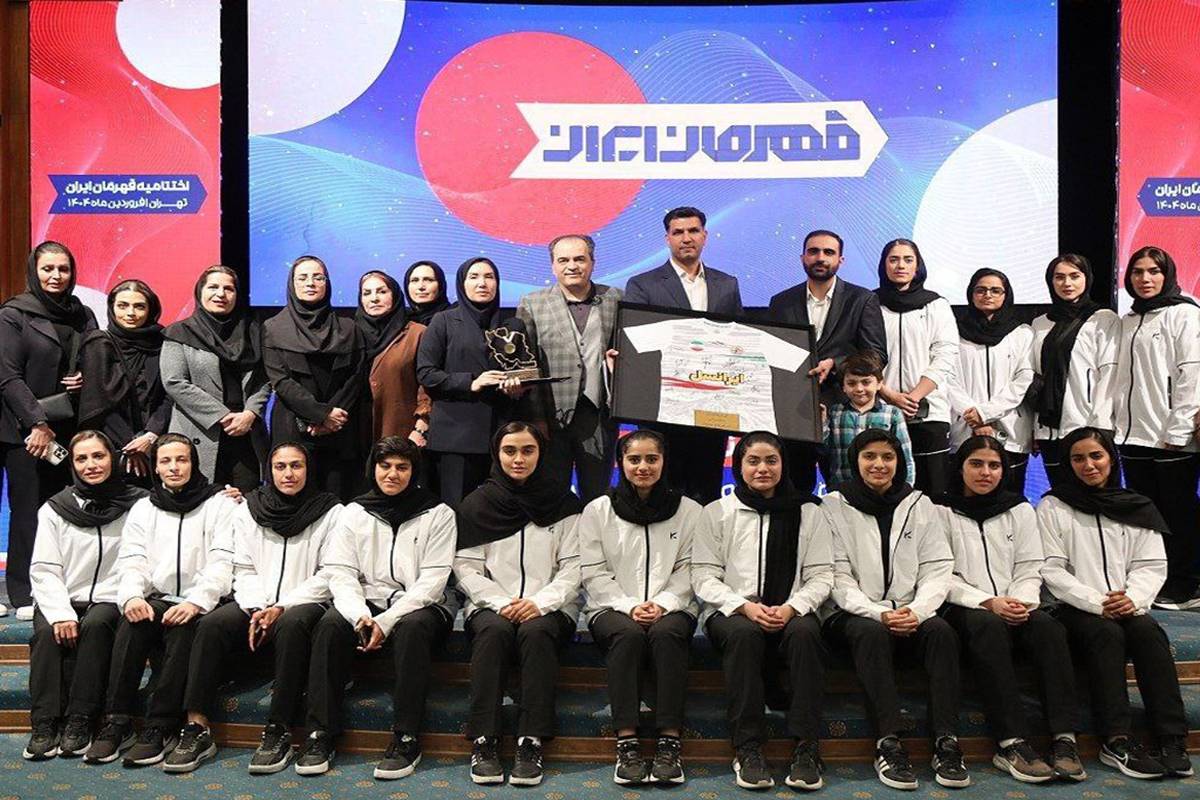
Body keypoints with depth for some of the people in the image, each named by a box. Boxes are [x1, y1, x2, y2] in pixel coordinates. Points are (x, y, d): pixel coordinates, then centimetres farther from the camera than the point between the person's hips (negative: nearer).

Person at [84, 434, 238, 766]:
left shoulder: (220, 503, 3)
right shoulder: (143, 508, 16)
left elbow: (222, 562, -8)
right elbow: (132, 560, 4)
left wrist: (196, 602, -24)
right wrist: (132, 595, -18)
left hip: (201, 605, -3)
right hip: (157, 600, 3)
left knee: (183, 627, -34)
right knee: (132, 620, -29)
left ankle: (159, 728, -28)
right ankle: (116, 723, -24)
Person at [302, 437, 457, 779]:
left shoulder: (438, 514, -1)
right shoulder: (354, 513, 8)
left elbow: (432, 580, -8)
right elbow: (341, 573, 0)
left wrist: (386, 621, -18)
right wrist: (360, 616, -20)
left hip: (420, 605, -3)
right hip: (367, 602, 3)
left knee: (412, 627, -35)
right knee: (331, 623, -26)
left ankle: (406, 739, -26)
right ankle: (321, 735, -19)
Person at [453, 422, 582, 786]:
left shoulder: (562, 503, 7)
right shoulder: (477, 504, 8)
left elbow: (573, 568, 2)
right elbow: (466, 568, 3)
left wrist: (539, 602, -15)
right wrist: (501, 603, -13)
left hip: (548, 608, 0)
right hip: (491, 605, 1)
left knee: (536, 631, -33)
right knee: (494, 630, -32)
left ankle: (531, 742, -30)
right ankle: (483, 742, -28)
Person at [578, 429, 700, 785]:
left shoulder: (688, 510, 9)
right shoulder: (598, 510, 7)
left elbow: (688, 569, 4)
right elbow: (594, 572, 1)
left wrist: (662, 605, -13)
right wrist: (629, 606, -12)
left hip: (671, 608, 1)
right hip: (613, 608, 0)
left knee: (666, 632, -34)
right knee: (628, 633, -34)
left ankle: (669, 742, -30)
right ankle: (626, 743, -31)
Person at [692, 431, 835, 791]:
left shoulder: (808, 512, 12)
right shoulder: (716, 512, 8)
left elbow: (821, 576, 6)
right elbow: (704, 577, 2)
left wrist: (790, 608, -13)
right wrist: (745, 606, -15)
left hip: (791, 612, 1)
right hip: (732, 611, -1)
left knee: (806, 633, -33)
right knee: (744, 633, -35)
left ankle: (806, 748, -27)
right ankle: (747, 748, -27)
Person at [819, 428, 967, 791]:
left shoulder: (918, 504, 11)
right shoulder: (835, 506, 3)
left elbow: (937, 569, 4)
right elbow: (837, 576, -5)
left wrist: (916, 610, -15)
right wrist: (878, 613, -19)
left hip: (909, 614, 3)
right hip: (852, 614, -2)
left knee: (941, 630, -28)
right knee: (872, 632, -35)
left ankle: (947, 743, -27)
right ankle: (889, 744, -34)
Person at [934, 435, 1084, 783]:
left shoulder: (1020, 509, 17)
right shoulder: (942, 511, 6)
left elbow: (1029, 570, 10)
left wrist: (1021, 601, -11)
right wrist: (987, 602, -15)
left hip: (1014, 608, 3)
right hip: (962, 609, -3)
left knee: (1047, 625, -29)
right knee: (988, 625, -36)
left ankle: (1065, 739, -31)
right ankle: (1011, 744, -37)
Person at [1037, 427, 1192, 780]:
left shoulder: (1138, 508, 15)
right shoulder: (1053, 507, 5)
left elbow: (1152, 565, 7)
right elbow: (1051, 569, -3)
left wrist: (1133, 597, -14)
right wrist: (1096, 602, -16)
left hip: (1128, 606, 3)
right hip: (1076, 609, -2)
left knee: (1148, 631, -28)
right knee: (1107, 633, -31)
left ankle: (1172, 740, -28)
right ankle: (1117, 742, -32)